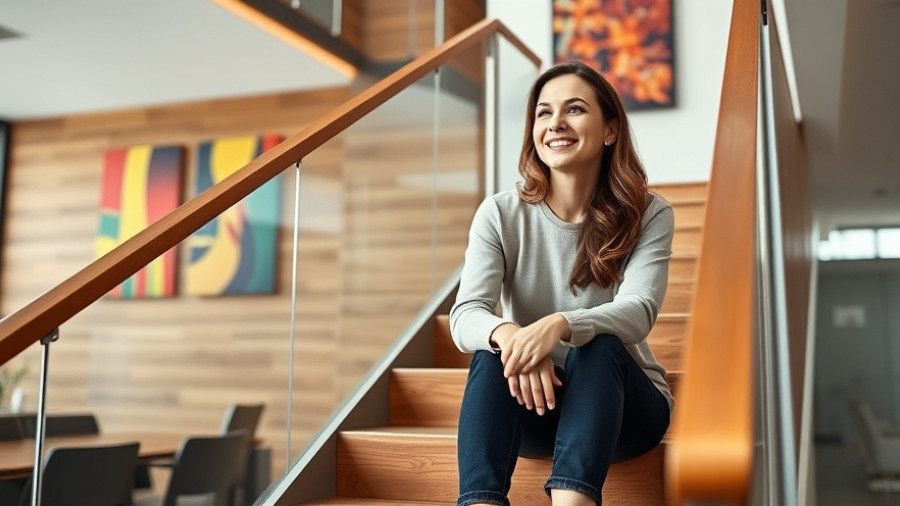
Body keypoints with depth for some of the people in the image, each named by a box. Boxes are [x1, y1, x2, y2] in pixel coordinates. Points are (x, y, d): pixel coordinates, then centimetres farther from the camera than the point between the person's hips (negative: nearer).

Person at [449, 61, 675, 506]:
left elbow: (638, 311, -22)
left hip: (622, 404, 0)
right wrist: (507, 335, -40)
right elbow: (465, 316, -16)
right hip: (532, 406, 1)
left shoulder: (648, 215, -6)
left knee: (600, 345, -32)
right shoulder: (501, 214, -4)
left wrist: (560, 325, -43)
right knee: (494, 354, -30)